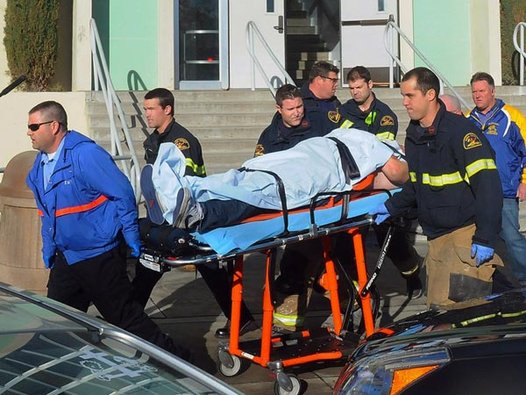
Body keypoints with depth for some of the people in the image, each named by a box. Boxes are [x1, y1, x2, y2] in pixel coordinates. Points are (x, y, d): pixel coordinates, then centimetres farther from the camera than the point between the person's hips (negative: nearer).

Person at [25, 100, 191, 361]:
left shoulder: (84, 154, -19)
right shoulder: (40, 164, 9)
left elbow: (122, 193, -19)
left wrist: (131, 236, -15)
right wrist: (48, 246, 16)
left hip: (99, 255, -8)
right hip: (66, 257, 8)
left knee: (125, 316, 0)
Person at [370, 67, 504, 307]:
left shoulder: (459, 130, -14)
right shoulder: (414, 135, 12)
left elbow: (488, 186, -19)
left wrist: (485, 238, -22)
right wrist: (392, 207, 11)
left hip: (466, 233, -8)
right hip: (436, 237, 8)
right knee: (437, 306, 9)